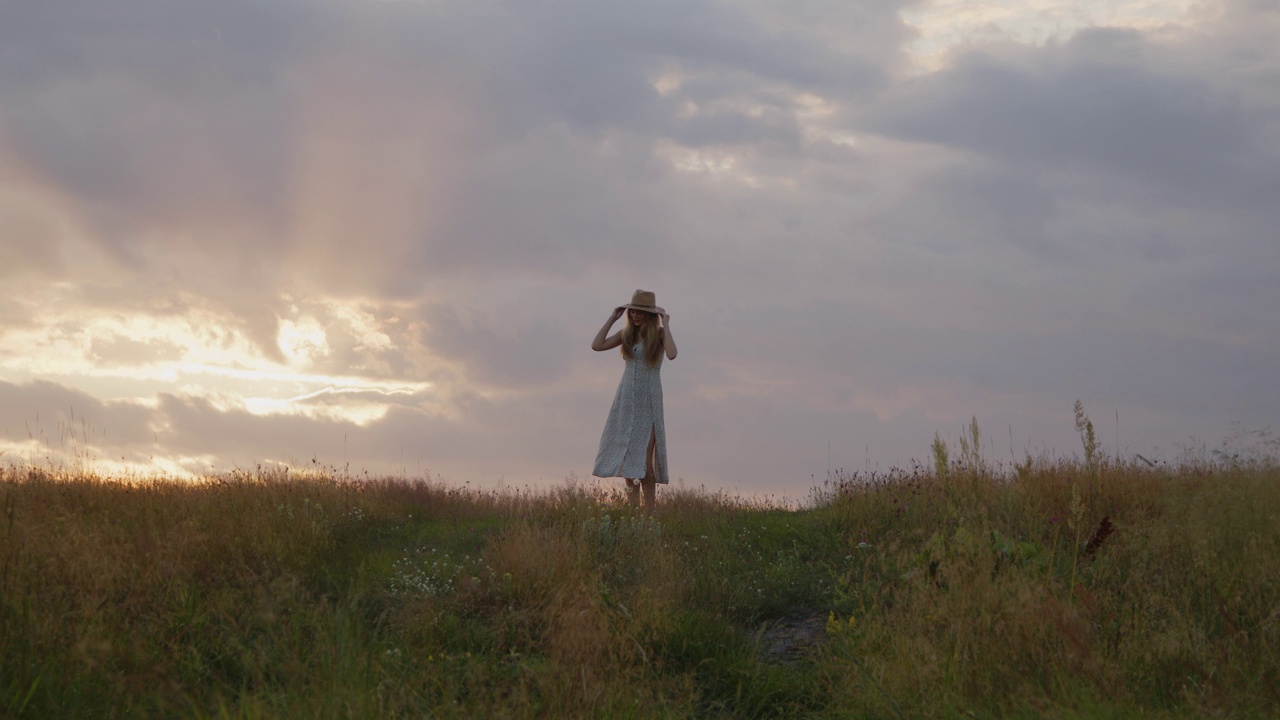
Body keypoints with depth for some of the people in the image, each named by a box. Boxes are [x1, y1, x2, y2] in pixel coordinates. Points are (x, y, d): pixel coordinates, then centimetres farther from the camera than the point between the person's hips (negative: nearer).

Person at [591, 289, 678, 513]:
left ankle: (649, 512, -5)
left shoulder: (659, 334, -4)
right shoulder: (627, 333, 7)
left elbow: (672, 354, -23)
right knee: (627, 457, 3)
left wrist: (665, 325, -15)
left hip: (648, 401, -5)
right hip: (626, 399, 5)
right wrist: (612, 318, 0)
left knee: (645, 456, -8)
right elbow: (597, 345, -1)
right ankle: (633, 509, 7)